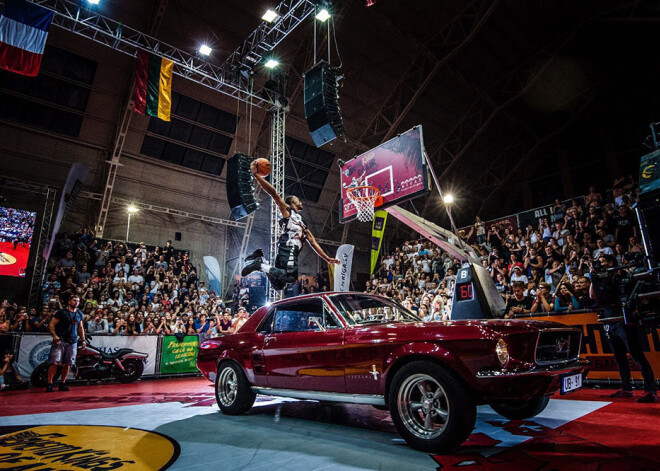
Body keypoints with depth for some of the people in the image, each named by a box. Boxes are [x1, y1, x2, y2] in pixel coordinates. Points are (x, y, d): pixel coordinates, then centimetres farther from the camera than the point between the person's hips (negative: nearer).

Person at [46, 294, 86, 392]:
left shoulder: (79, 314, 14)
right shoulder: (62, 312, -3)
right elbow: (51, 324, -7)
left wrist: (83, 340, 14)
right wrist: (54, 336, -21)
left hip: (72, 341, 5)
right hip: (60, 340, -5)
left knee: (67, 364, 6)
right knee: (55, 362, -9)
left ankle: (63, 384, 15)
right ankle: (49, 384, -1)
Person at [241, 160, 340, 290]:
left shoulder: (302, 223, 34)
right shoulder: (287, 210, 12)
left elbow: (313, 243, 30)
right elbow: (273, 192, -1)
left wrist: (327, 258, 24)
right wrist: (255, 174, -8)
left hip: (292, 251, 8)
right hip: (287, 248, -8)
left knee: (278, 285, 1)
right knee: (290, 277, -26)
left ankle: (259, 260, 6)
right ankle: (260, 265, -13)